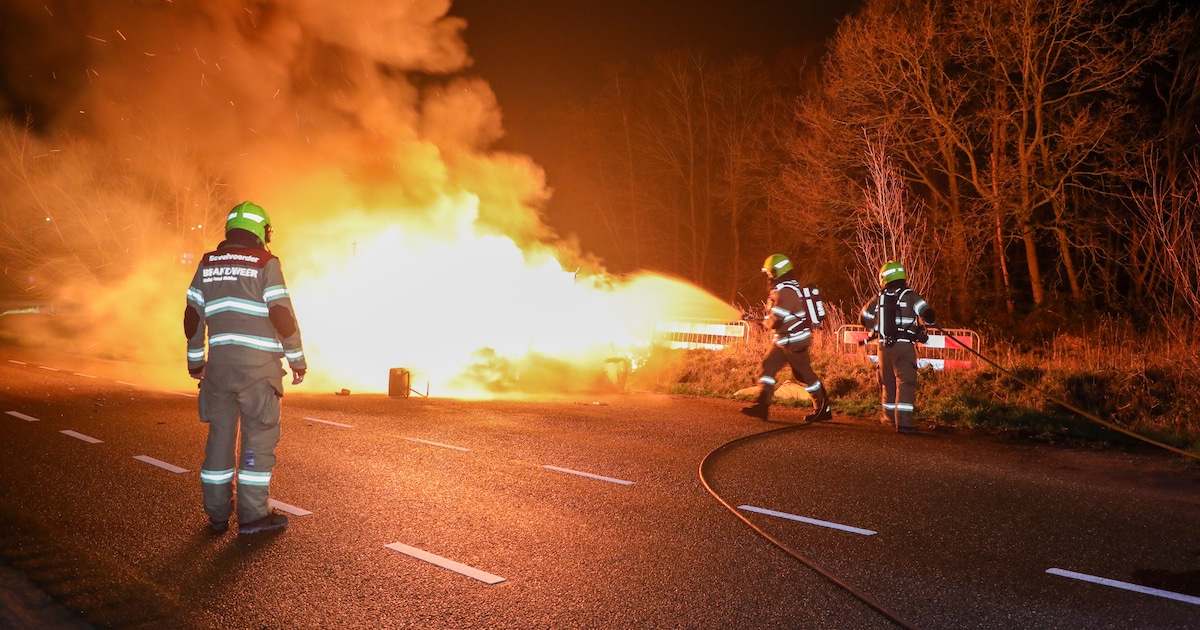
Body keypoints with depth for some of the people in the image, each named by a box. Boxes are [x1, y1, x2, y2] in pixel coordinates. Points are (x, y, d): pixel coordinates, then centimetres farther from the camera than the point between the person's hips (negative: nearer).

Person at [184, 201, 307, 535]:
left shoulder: (208, 263, 11)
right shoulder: (266, 263, -5)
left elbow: (193, 315, 12)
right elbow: (281, 315, -10)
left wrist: (195, 359, 22)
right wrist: (297, 358, -1)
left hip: (219, 360, 5)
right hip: (258, 361, -5)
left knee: (220, 433, 12)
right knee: (259, 434, 1)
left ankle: (217, 513, 18)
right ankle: (253, 514, 3)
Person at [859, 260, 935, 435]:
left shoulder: (878, 298, 6)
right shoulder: (910, 296, -6)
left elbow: (864, 318, 17)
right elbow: (926, 312, -16)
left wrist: (875, 329, 36)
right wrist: (930, 322, 8)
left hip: (884, 346, 4)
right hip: (904, 346, -4)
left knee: (888, 382, 18)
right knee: (905, 383, -6)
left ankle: (890, 415, 32)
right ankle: (903, 421, -14)